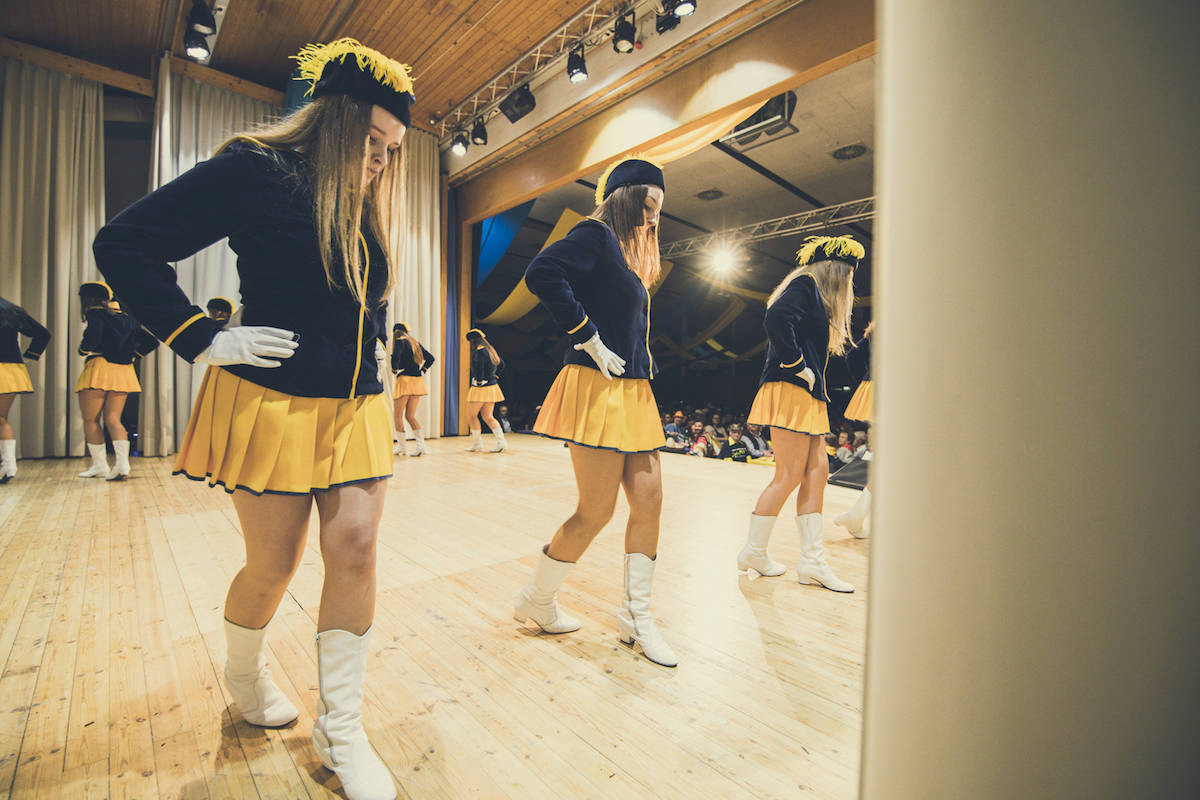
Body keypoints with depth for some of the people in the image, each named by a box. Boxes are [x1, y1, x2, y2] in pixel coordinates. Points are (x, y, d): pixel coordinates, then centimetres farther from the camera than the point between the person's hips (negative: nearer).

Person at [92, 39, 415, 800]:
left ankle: (341, 727, 15)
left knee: (356, 550, -2)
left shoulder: (371, 208, 14)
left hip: (357, 406, 5)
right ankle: (244, 672, 43)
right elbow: (124, 244, -5)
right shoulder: (255, 170, -4)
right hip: (272, 402, -5)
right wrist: (206, 340, -11)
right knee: (274, 565, 8)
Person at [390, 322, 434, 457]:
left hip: (404, 380, -6)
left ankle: (402, 447, 8)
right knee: (410, 416, 10)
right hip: (418, 381, 6)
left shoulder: (399, 341, -4)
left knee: (398, 415, 6)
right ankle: (421, 444, -2)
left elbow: (395, 356, -21)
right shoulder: (415, 342, 17)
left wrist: (395, 370, -6)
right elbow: (430, 358, 19)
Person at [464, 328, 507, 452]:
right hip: (492, 387, 9)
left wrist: (479, 381, -19)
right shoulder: (491, 350, 12)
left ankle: (477, 444, 9)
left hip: (481, 388, -8)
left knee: (471, 416, 5)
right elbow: (501, 364, 23)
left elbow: (478, 365, -32)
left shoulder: (479, 351, -15)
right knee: (487, 416, 13)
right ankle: (501, 441, 4)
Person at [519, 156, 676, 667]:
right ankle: (535, 602, 21)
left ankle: (635, 616, 20)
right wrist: (588, 338, -19)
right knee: (595, 513, -4)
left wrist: (643, 367, 15)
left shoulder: (627, 254, 23)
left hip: (633, 392, 10)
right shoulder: (595, 235, -4)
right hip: (599, 389, -9)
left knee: (649, 501, 5)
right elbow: (542, 274, -21)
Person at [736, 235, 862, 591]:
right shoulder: (805, 285, -4)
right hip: (791, 391, -10)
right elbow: (777, 316, -24)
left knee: (817, 473, 6)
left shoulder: (815, 294, 26)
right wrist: (797, 364, -19)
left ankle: (812, 561, 11)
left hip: (807, 396, 10)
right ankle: (753, 551, 7)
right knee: (790, 475, -8)